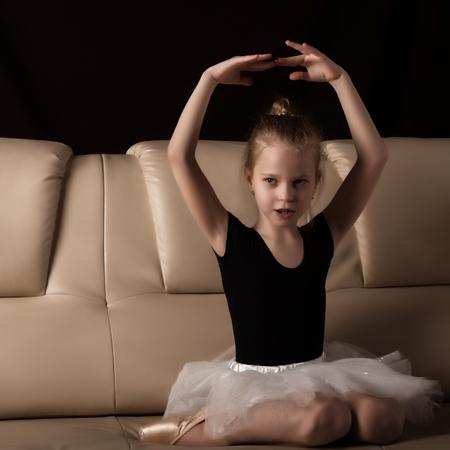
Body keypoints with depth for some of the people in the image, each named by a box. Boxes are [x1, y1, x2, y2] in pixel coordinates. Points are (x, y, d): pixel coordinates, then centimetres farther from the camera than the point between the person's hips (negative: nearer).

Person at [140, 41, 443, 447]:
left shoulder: (322, 238, 3)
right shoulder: (232, 240, -6)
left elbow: (374, 157, 0)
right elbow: (180, 155, -15)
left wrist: (339, 79, -2)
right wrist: (210, 78, -11)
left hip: (316, 373, 5)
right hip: (253, 379, -5)